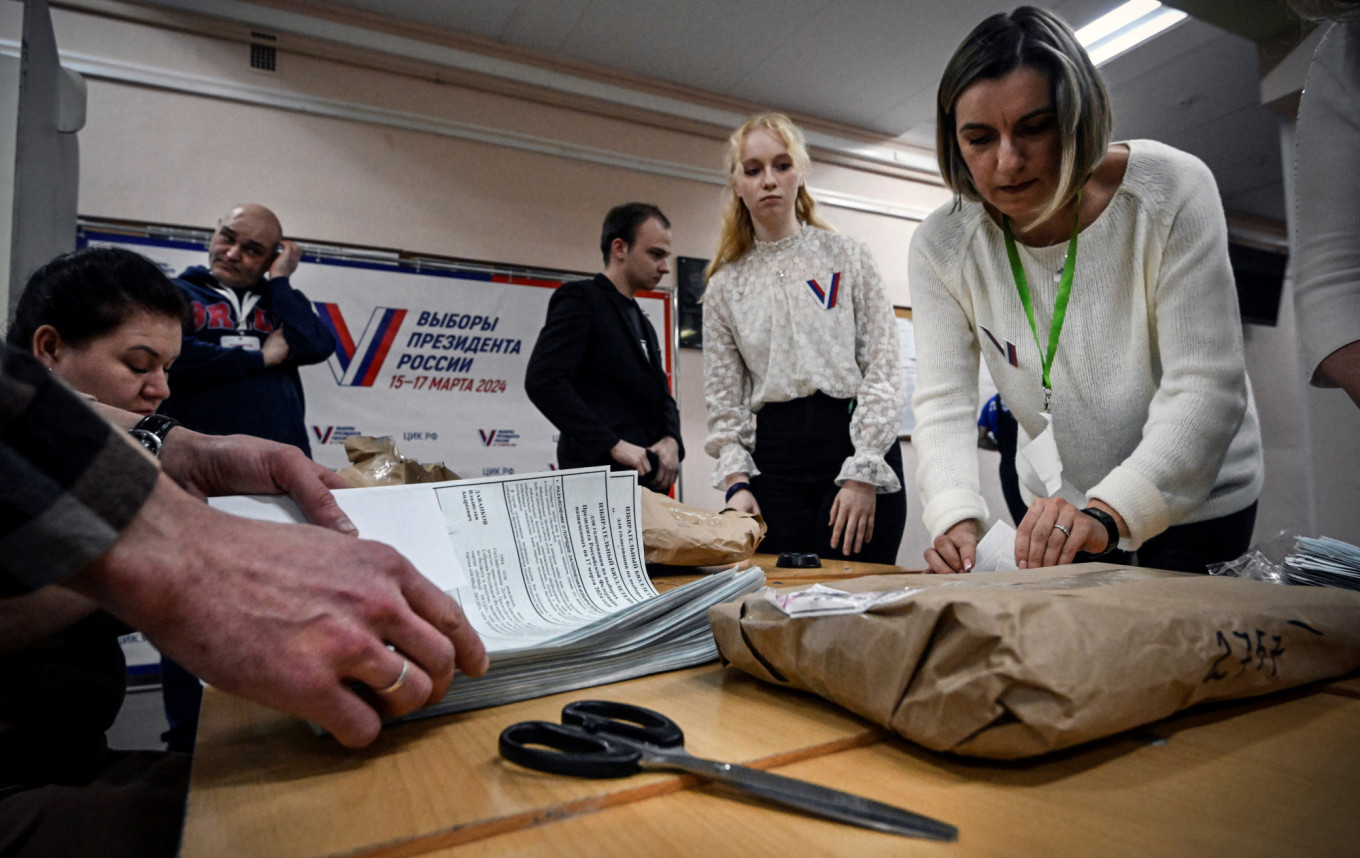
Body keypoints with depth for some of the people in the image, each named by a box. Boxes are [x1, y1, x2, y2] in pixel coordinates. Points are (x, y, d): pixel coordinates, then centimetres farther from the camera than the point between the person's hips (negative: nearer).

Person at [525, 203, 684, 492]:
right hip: (601, 478, -7)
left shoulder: (643, 323, 22)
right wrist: (613, 444, -21)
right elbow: (542, 380, -16)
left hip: (648, 480, 8)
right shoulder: (580, 297, -3)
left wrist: (670, 440, -2)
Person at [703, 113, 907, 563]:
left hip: (857, 440, -1)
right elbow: (723, 400, 9)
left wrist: (863, 472, -9)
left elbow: (884, 370, 1)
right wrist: (737, 481, -5)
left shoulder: (848, 256, 7)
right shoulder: (724, 286, 12)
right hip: (774, 457, 2)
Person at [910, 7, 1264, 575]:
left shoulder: (1171, 192, -22)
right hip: (1057, 507, 3)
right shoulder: (941, 246, -15)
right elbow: (942, 402, -18)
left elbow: (1206, 387, -26)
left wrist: (1109, 512, -40)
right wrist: (956, 516, -36)